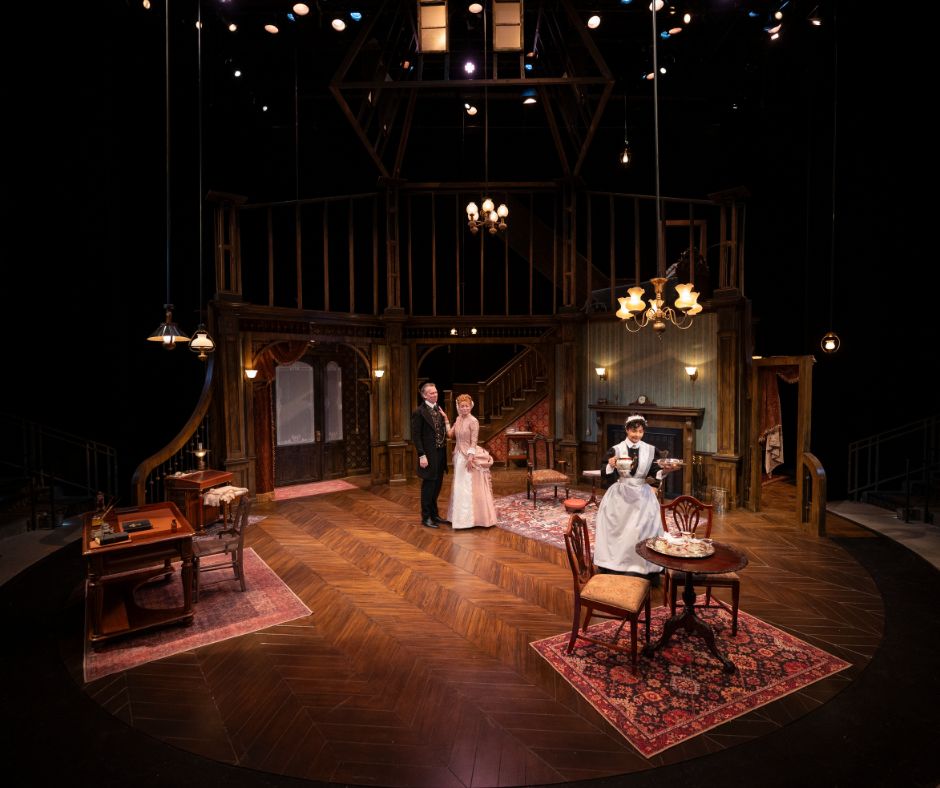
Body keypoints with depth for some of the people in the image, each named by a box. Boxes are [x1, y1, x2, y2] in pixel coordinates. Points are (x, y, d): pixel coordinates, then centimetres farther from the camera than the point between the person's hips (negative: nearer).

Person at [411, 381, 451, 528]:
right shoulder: (419, 412, -11)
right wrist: (421, 456, -17)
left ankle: (434, 514, 29)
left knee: (437, 486, 16)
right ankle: (426, 517, 15)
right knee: (428, 486, 2)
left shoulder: (439, 410, 11)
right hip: (429, 455, -7)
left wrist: (446, 419, -1)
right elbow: (416, 436, -13)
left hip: (440, 454, 7)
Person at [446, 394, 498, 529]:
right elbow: (450, 435, 4)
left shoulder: (473, 421, -13)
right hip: (459, 455, 8)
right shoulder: (458, 419, 8)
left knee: (470, 487, -1)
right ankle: (463, 517, 23)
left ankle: (472, 517, 8)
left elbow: (474, 441, -16)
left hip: (469, 456, -8)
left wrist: (470, 457, -21)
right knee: (460, 487, 13)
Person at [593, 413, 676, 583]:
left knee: (643, 528, 0)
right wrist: (610, 465, -27)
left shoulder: (650, 450, 2)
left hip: (642, 496, 1)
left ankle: (647, 570, 12)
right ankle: (614, 568, 15)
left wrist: (664, 471, -15)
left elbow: (654, 472, 4)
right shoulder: (616, 449, -5)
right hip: (620, 495, -1)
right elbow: (605, 474, -7)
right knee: (618, 529, 3)